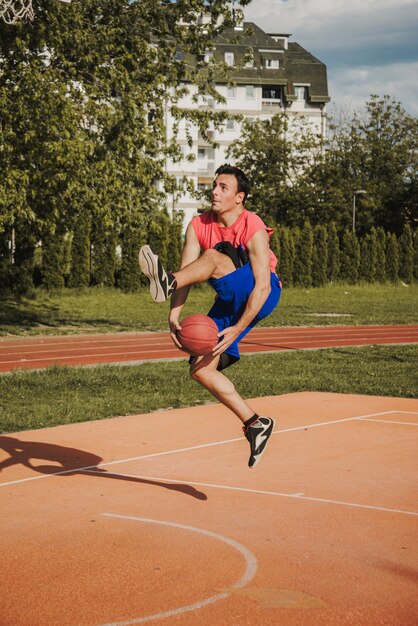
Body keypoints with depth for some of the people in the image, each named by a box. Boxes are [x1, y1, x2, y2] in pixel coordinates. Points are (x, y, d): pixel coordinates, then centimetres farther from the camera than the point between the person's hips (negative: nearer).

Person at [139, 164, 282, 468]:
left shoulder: (254, 230, -20)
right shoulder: (199, 226, -4)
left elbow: (262, 286, -26)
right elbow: (187, 272, -12)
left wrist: (237, 329, -32)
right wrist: (175, 314, -28)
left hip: (262, 296, -6)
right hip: (230, 302, 6)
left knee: (215, 256, -32)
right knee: (201, 369, -6)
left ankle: (167, 282, -59)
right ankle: (255, 424, 2)